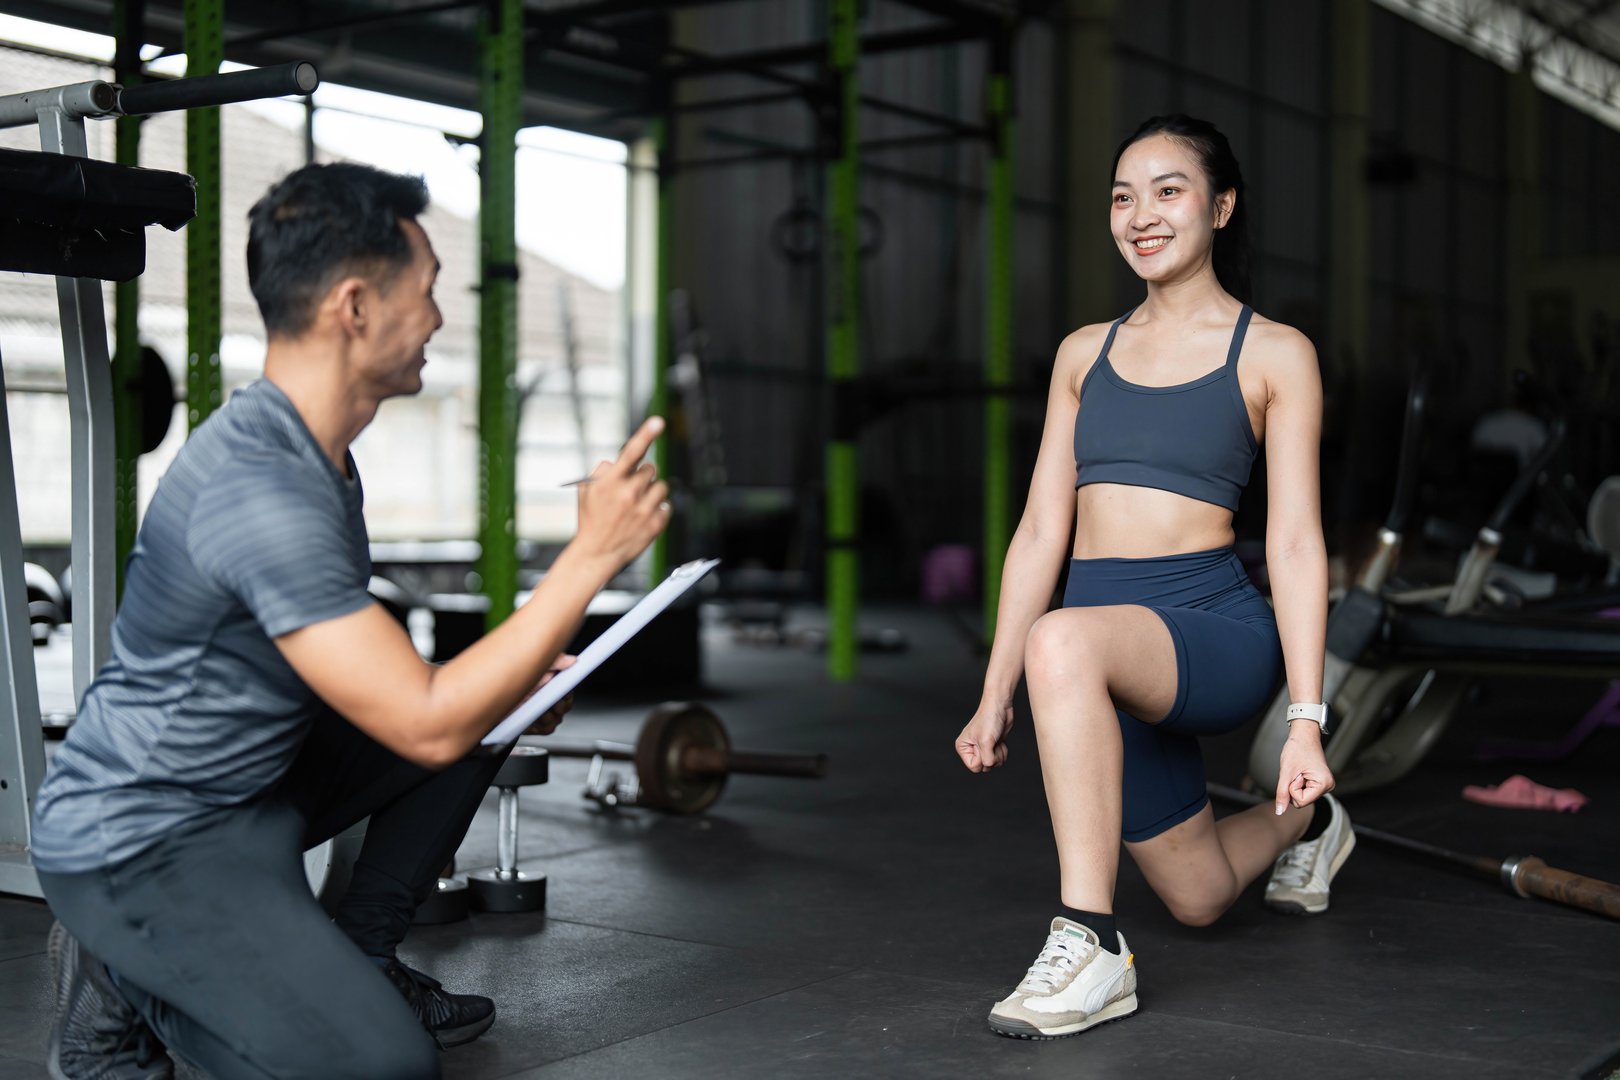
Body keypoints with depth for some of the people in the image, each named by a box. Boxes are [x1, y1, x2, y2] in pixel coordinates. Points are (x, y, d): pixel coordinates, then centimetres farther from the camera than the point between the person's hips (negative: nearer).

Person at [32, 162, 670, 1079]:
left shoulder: (313, 449, 5)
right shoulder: (259, 487, -28)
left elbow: (367, 671, 19)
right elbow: (428, 727, -29)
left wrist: (512, 681, 4)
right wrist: (593, 556, -26)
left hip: (246, 783, 10)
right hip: (137, 844, -10)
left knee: (486, 714, 8)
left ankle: (357, 962, 13)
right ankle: (125, 986, 0)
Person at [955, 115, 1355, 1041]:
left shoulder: (1274, 354, 0)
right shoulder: (1085, 353, 13)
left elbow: (1295, 542, -6)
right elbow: (1042, 530, 13)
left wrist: (1306, 718, -14)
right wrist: (994, 698, 11)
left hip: (1217, 633, -5)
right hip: (1110, 664, 6)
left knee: (1066, 640, -38)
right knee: (1200, 898, 17)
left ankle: (1092, 946, -29)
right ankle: (1303, 824, 51)